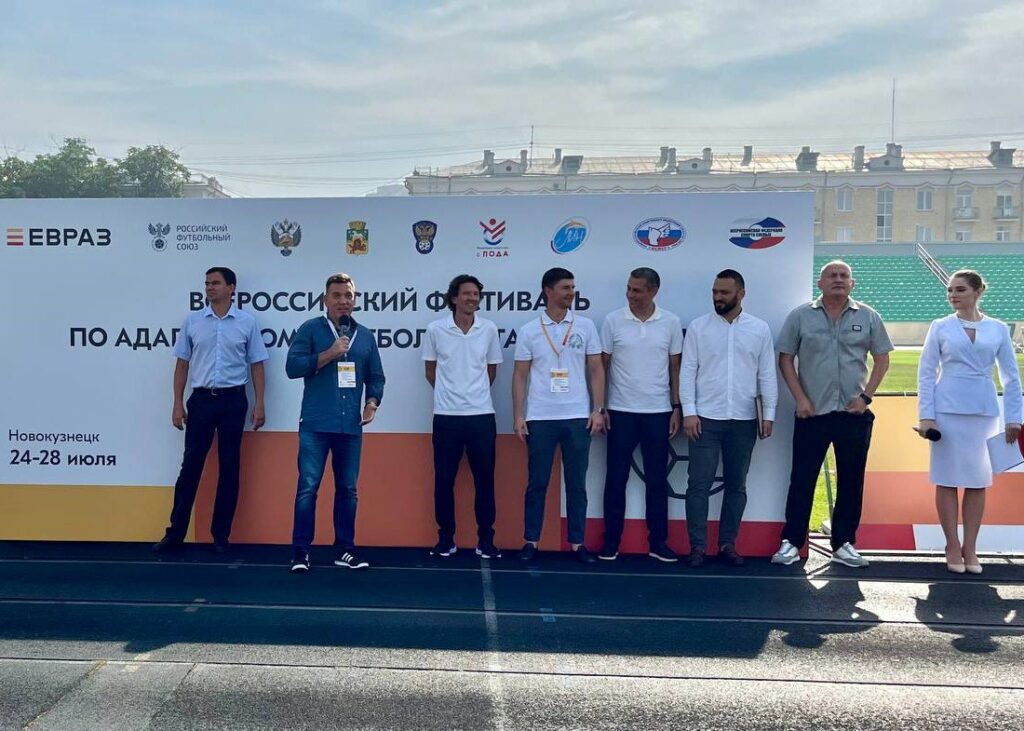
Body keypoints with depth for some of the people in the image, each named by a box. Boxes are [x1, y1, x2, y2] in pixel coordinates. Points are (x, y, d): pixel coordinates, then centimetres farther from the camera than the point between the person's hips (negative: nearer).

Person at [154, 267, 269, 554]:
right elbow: (182, 364, 7)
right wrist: (178, 404, 2)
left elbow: (256, 365, 4)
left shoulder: (247, 322, 1)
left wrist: (259, 404, -2)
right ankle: (175, 533, 10)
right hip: (201, 399, 1)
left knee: (229, 467, 5)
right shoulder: (192, 321, 5)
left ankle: (221, 535, 14)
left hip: (233, 400, 0)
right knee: (191, 465, 3)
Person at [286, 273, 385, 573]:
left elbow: (375, 376, 17)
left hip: (351, 426, 4)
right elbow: (293, 366, -9)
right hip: (315, 425, -4)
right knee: (308, 487, -4)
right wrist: (329, 354, -15)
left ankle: (345, 549, 20)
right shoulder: (310, 329, 1)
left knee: (347, 489, 10)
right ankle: (300, 551, 5)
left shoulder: (365, 335, 13)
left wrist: (372, 402, -1)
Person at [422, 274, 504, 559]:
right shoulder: (435, 329, -2)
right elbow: (430, 370, 9)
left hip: (482, 415, 1)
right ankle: (446, 539, 17)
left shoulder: (489, 329, 2)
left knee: (484, 478, 4)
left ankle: (486, 540, 13)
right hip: (446, 415, -1)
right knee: (444, 479, 5)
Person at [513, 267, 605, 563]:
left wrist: (598, 410, -2)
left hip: (577, 417, 1)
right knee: (537, 483, 6)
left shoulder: (585, 326, 4)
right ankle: (531, 541, 16)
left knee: (576, 483, 7)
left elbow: (596, 370, 6)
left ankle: (577, 543, 15)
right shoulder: (529, 330, 2)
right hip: (540, 418, -1)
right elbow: (520, 376, 4)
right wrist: (518, 416, -2)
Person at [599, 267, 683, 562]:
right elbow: (602, 366, 2)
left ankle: (658, 542, 17)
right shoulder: (613, 321, -2)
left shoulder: (671, 322, 1)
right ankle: (611, 541, 13)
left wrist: (676, 408, 2)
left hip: (658, 412, 1)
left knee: (657, 479, 8)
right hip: (621, 411, -1)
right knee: (616, 478, 4)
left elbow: (675, 368, 6)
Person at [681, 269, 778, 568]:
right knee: (699, 484, -1)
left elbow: (767, 375, 5)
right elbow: (688, 371, -2)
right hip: (706, 418, -1)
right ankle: (698, 545, 7)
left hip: (744, 420, 2)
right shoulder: (698, 327, 1)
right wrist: (688, 411, -9)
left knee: (736, 485, 8)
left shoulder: (760, 329, 4)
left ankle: (727, 544, 18)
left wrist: (769, 414, -1)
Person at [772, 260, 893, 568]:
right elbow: (785, 359, 2)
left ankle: (844, 544, 20)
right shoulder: (800, 316, 1)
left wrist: (866, 396, -3)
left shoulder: (868, 317, 5)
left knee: (851, 481, 8)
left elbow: (882, 359, 8)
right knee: (802, 479, 2)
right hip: (812, 413, -1)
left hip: (854, 414, 2)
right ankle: (791, 542, 10)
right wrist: (800, 398, -6)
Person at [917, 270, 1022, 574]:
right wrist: (926, 415, -7)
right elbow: (926, 373, 0)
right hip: (948, 411, -1)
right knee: (948, 479, 2)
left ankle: (970, 548, 16)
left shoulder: (998, 329, 4)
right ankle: (953, 547, 13)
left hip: (984, 412, 1)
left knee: (978, 481, 6)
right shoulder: (940, 327, 1)